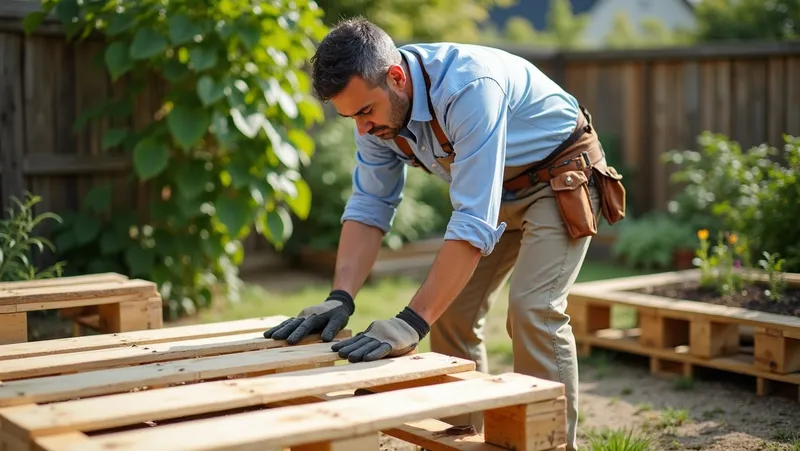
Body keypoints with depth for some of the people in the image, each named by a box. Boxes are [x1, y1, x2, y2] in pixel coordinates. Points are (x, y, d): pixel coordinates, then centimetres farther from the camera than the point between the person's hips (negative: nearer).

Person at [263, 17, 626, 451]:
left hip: (560, 179, -7)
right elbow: (369, 206, -10)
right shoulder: (376, 105, -15)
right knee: (450, 308, 1)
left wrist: (412, 321, -44)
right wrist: (340, 297, -24)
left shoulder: (468, 88, -38)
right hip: (496, 188, 7)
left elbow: (474, 221, -41)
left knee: (532, 310, -21)